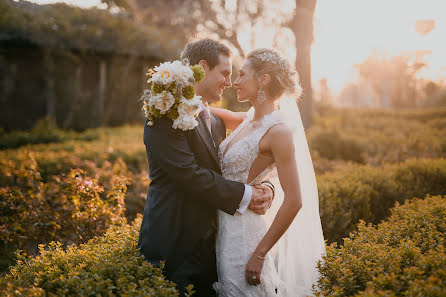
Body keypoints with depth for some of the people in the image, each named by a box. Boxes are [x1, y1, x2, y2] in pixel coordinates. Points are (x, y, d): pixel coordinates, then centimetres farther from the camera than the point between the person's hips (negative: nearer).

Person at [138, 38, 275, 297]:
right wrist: (245, 195, -14)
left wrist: (264, 188, -6)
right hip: (172, 248, -8)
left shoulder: (216, 123, 17)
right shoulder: (167, 114, -12)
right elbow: (189, 174, -20)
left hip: (207, 247, 8)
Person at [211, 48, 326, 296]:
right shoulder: (249, 120, 7)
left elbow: (294, 201, -20)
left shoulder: (279, 130, -17)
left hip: (246, 234, -8)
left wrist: (260, 254, -20)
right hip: (226, 227, 8)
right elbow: (223, 116, 29)